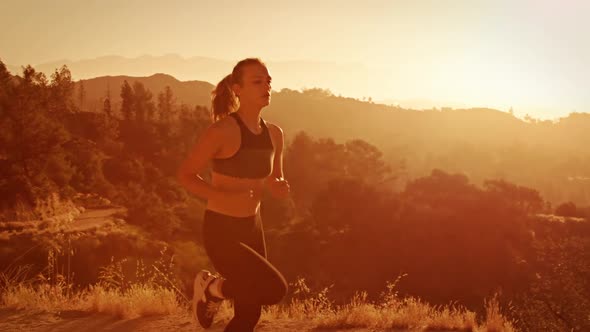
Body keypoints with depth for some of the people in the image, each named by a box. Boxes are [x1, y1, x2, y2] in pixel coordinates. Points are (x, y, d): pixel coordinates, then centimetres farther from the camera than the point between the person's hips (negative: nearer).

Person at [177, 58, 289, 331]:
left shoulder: (274, 134, 2)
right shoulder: (222, 131, -20)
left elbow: (276, 186, 14)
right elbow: (185, 175, -12)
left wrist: (281, 188, -12)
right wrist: (225, 197, -26)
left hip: (252, 229, 7)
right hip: (221, 232, -7)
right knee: (275, 290, -18)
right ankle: (212, 287, 9)